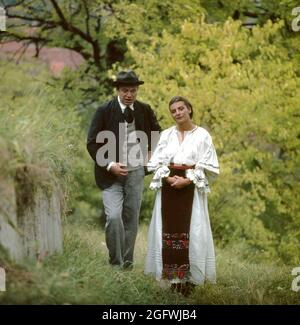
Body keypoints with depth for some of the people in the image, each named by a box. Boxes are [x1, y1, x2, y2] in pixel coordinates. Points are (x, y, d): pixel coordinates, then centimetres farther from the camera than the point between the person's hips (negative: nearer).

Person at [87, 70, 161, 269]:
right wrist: (109, 165, -14)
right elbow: (93, 143, -6)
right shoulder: (105, 111, -7)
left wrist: (149, 153, 9)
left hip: (135, 172, 3)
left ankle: (127, 263, 15)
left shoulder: (145, 110, 3)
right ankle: (115, 262, -4)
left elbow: (157, 133, 22)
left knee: (132, 219, 6)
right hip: (111, 172, -3)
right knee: (113, 217, -17)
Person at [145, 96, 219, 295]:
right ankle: (173, 278, 5)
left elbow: (208, 167, -4)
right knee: (169, 231, 0)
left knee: (191, 233, -6)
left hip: (192, 190, -3)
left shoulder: (202, 135, 0)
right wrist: (168, 178, -12)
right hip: (168, 188, 3)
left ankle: (189, 278, -3)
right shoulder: (166, 135, 9)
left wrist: (187, 181, -14)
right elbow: (155, 163, 6)